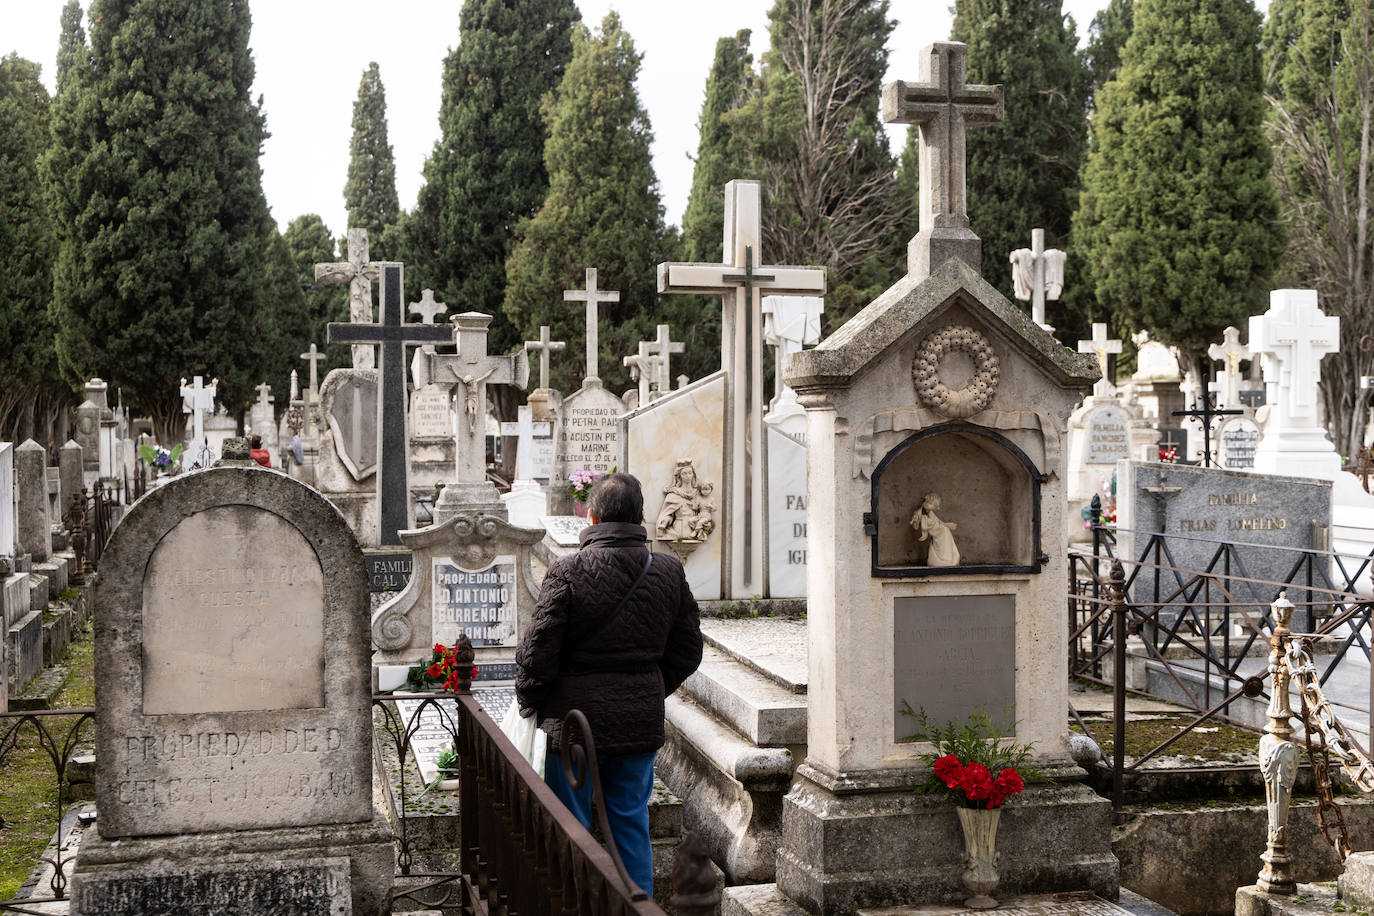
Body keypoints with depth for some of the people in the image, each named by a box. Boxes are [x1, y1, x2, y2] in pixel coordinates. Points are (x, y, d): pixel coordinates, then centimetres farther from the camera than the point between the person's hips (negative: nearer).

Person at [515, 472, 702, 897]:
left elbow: (537, 654, -12)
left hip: (574, 722, -4)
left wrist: (528, 703, 5)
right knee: (632, 825, 15)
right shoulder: (670, 572, 0)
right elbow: (687, 651, 8)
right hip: (642, 722, 4)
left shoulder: (566, 574, -14)